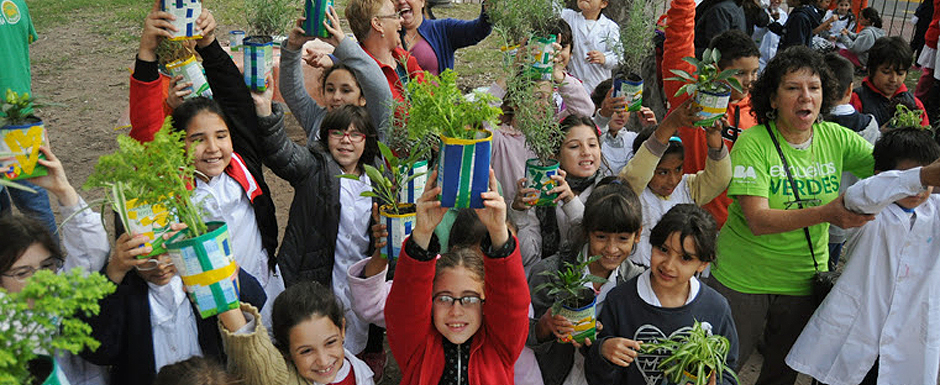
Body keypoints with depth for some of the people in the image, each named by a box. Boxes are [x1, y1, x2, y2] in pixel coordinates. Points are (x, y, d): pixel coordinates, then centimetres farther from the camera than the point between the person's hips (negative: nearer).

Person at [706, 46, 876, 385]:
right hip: (742, 283, -4)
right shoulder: (753, 143, -16)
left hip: (804, 283, 4)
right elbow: (758, 220, -25)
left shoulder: (837, 139, -3)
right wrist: (826, 213, -37)